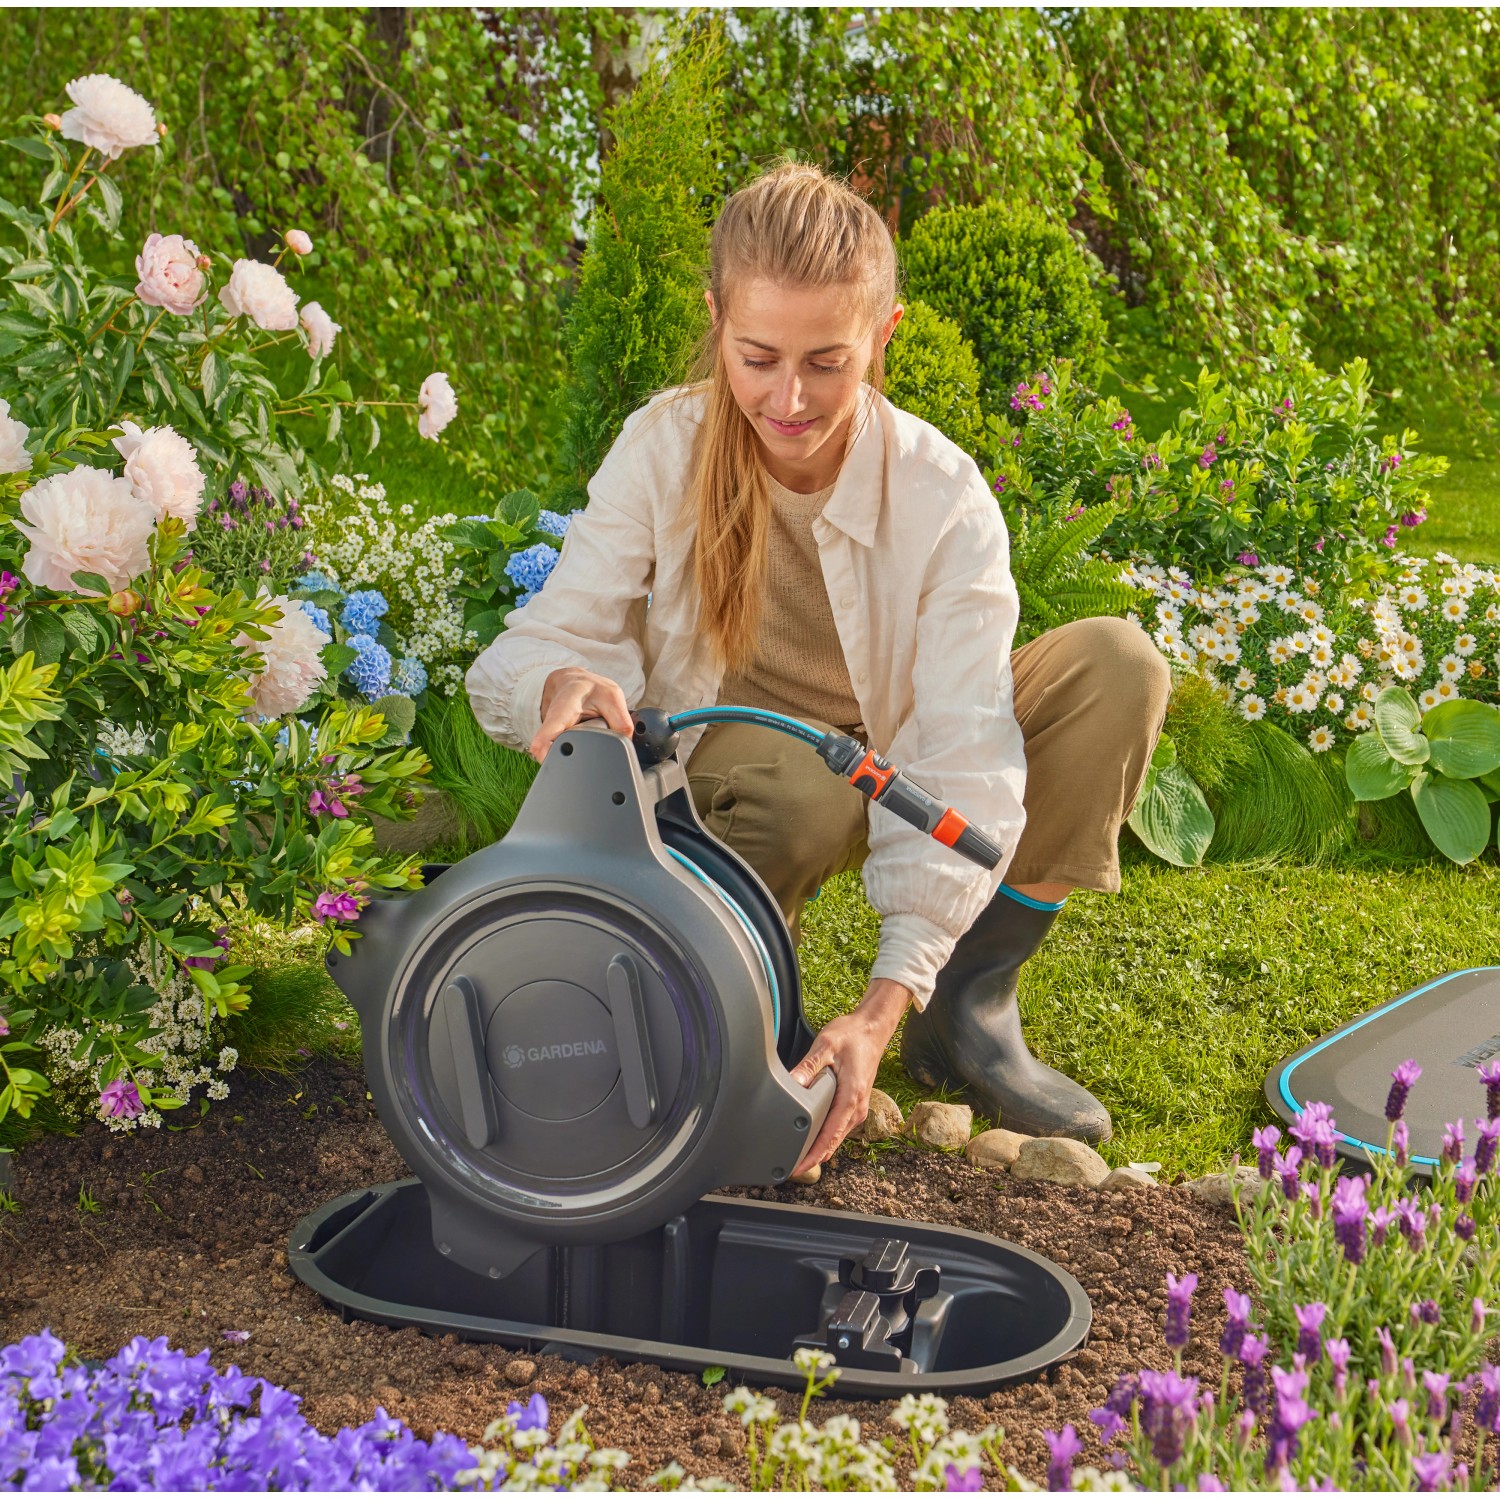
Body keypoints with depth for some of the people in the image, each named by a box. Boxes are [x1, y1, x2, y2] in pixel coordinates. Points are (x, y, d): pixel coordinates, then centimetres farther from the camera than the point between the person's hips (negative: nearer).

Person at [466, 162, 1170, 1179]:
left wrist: (885, 1003, -39)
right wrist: (565, 684, -45)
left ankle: (966, 1009, -9)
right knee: (800, 785, -41)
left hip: (889, 779, 2)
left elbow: (958, 768, -27)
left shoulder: (945, 501, -20)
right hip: (719, 786, -2)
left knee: (1118, 662, -22)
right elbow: (555, 636, -16)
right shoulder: (663, 450, -16)